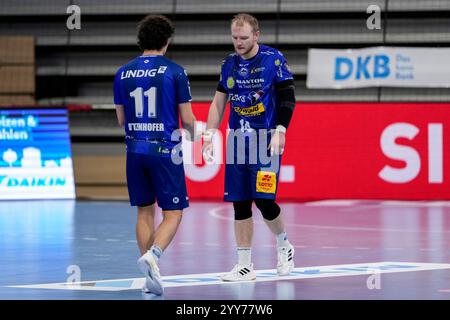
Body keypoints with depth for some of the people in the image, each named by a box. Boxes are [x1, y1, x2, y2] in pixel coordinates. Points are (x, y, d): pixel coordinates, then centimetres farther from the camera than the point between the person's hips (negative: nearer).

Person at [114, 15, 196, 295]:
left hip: (135, 150, 4)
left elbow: (121, 119, 11)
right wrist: (193, 133, 18)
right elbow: (187, 118, -4)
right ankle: (152, 256, -23)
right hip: (164, 150, -4)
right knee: (173, 214, 2)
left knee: (145, 212, 13)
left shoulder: (123, 73, 5)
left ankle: (151, 277, 11)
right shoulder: (174, 71, -6)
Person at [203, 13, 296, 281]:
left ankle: (284, 245, 17)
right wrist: (209, 135, 8)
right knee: (239, 203, 2)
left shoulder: (274, 59, -7)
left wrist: (280, 131, -15)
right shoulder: (230, 64, 8)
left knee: (264, 200, -12)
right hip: (237, 141, 5)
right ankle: (245, 265, 8)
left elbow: (288, 97, -6)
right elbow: (219, 103, 15)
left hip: (266, 141, -5)